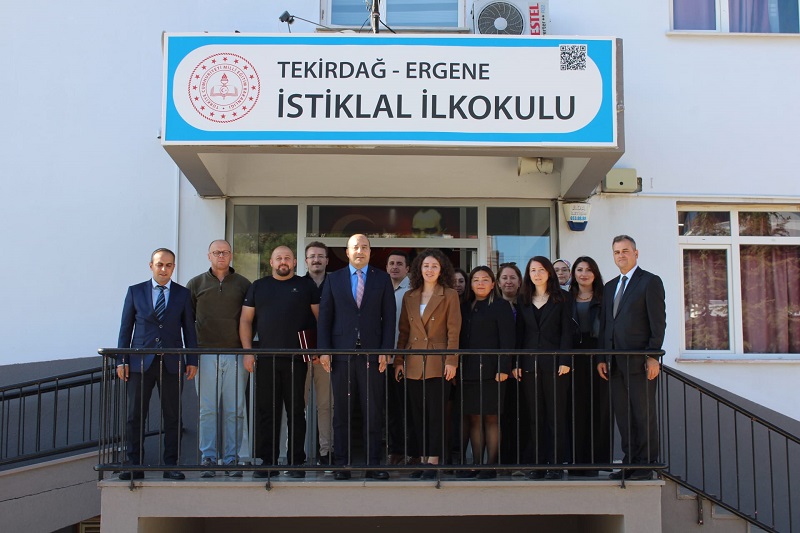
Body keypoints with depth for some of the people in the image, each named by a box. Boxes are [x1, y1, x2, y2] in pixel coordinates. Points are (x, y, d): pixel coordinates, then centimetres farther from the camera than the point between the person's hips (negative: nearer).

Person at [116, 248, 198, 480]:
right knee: (135, 416, 1)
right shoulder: (135, 291, 8)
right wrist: (121, 360, 1)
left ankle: (170, 466, 10)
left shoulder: (183, 294, 8)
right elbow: (126, 328, 7)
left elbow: (189, 329, 8)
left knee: (172, 417, 3)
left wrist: (192, 361, 2)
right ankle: (135, 466, 9)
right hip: (140, 362, 0)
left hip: (172, 363, 0)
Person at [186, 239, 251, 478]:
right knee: (207, 409, -1)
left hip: (235, 355, 0)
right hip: (205, 355, 0)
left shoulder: (243, 284, 10)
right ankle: (207, 459, 6)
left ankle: (231, 459, 7)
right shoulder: (195, 284, 10)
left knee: (234, 411, 0)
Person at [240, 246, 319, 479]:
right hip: (266, 359, 2)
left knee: (296, 411, 2)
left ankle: (296, 463, 9)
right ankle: (268, 462, 9)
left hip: (296, 360, -2)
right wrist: (247, 352, 1)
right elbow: (246, 320, 11)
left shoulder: (306, 286, 8)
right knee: (266, 411, 3)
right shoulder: (258, 287, 14)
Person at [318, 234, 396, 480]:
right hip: (341, 354, 1)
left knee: (373, 413, 1)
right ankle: (342, 464, 11)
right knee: (341, 412, 4)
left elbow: (389, 317, 5)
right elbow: (325, 317, 7)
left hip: (372, 354, 0)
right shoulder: (334, 279, 10)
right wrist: (324, 350, -3)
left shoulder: (382, 279, 9)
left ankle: (373, 464, 7)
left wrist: (385, 350, -4)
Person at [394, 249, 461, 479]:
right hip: (414, 364, 4)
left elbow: (453, 330, -4)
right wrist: (398, 360, 6)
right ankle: (423, 458, 14)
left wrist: (451, 361, -11)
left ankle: (433, 461, 1)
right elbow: (404, 331, 12)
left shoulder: (449, 295, 0)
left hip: (437, 363, -4)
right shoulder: (409, 297, 12)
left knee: (436, 414, -3)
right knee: (418, 414, 7)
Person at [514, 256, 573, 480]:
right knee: (534, 417, 5)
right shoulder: (524, 300, 13)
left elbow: (566, 331, -1)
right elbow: (519, 333, 11)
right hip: (530, 364, 3)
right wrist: (516, 364, 3)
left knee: (556, 415, -1)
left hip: (554, 363, -3)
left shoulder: (562, 298, 4)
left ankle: (556, 463, 4)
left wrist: (564, 361, -11)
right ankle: (537, 463, 11)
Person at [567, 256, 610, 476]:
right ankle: (576, 461, 4)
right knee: (575, 409, -1)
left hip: (597, 358, -1)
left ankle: (594, 460, 4)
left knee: (597, 408, -2)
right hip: (573, 359, 1)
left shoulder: (603, 299, 8)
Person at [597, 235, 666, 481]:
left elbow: (658, 321, -7)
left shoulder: (650, 281, -1)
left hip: (640, 361, -6)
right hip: (616, 363, 6)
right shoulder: (610, 286, 19)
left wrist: (653, 356, -14)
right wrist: (602, 358, 10)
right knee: (623, 415, 8)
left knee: (644, 414, -1)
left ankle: (646, 465, 6)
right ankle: (630, 462, 15)